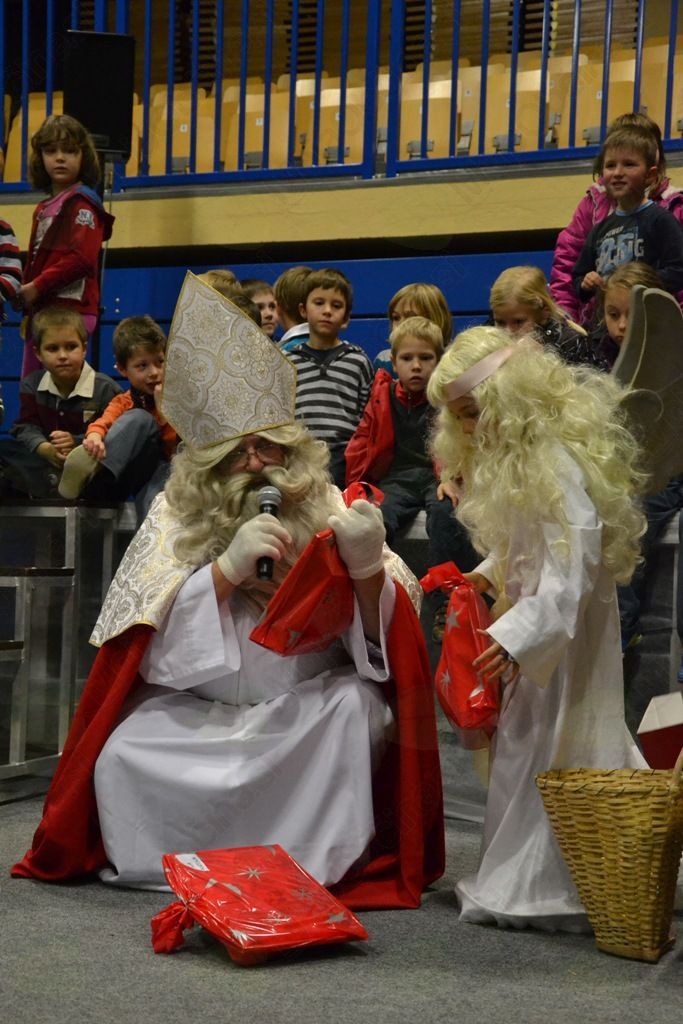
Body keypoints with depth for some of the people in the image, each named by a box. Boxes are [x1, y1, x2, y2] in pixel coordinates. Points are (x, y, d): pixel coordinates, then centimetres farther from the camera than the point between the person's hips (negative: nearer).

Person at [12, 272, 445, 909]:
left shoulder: (322, 504, -1)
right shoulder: (179, 512, -1)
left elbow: (384, 631, -5)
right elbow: (150, 631, -12)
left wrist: (368, 569, -28)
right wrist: (227, 568, -27)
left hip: (303, 709, 0)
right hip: (196, 710, 0)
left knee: (360, 707, -29)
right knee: (125, 757, -24)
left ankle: (321, 855, -14)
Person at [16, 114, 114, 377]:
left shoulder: (81, 203, -5)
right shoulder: (44, 208, 20)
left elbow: (82, 258, -18)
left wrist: (37, 287, -13)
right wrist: (26, 294, 4)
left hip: (68, 312, -9)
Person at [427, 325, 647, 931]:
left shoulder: (557, 469, -24)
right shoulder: (515, 459, 10)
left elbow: (570, 574, -30)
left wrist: (514, 638, -35)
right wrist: (488, 574, 5)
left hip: (567, 626, -10)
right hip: (543, 619, 10)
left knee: (549, 749, -4)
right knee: (524, 740, 15)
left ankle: (540, 890, 5)